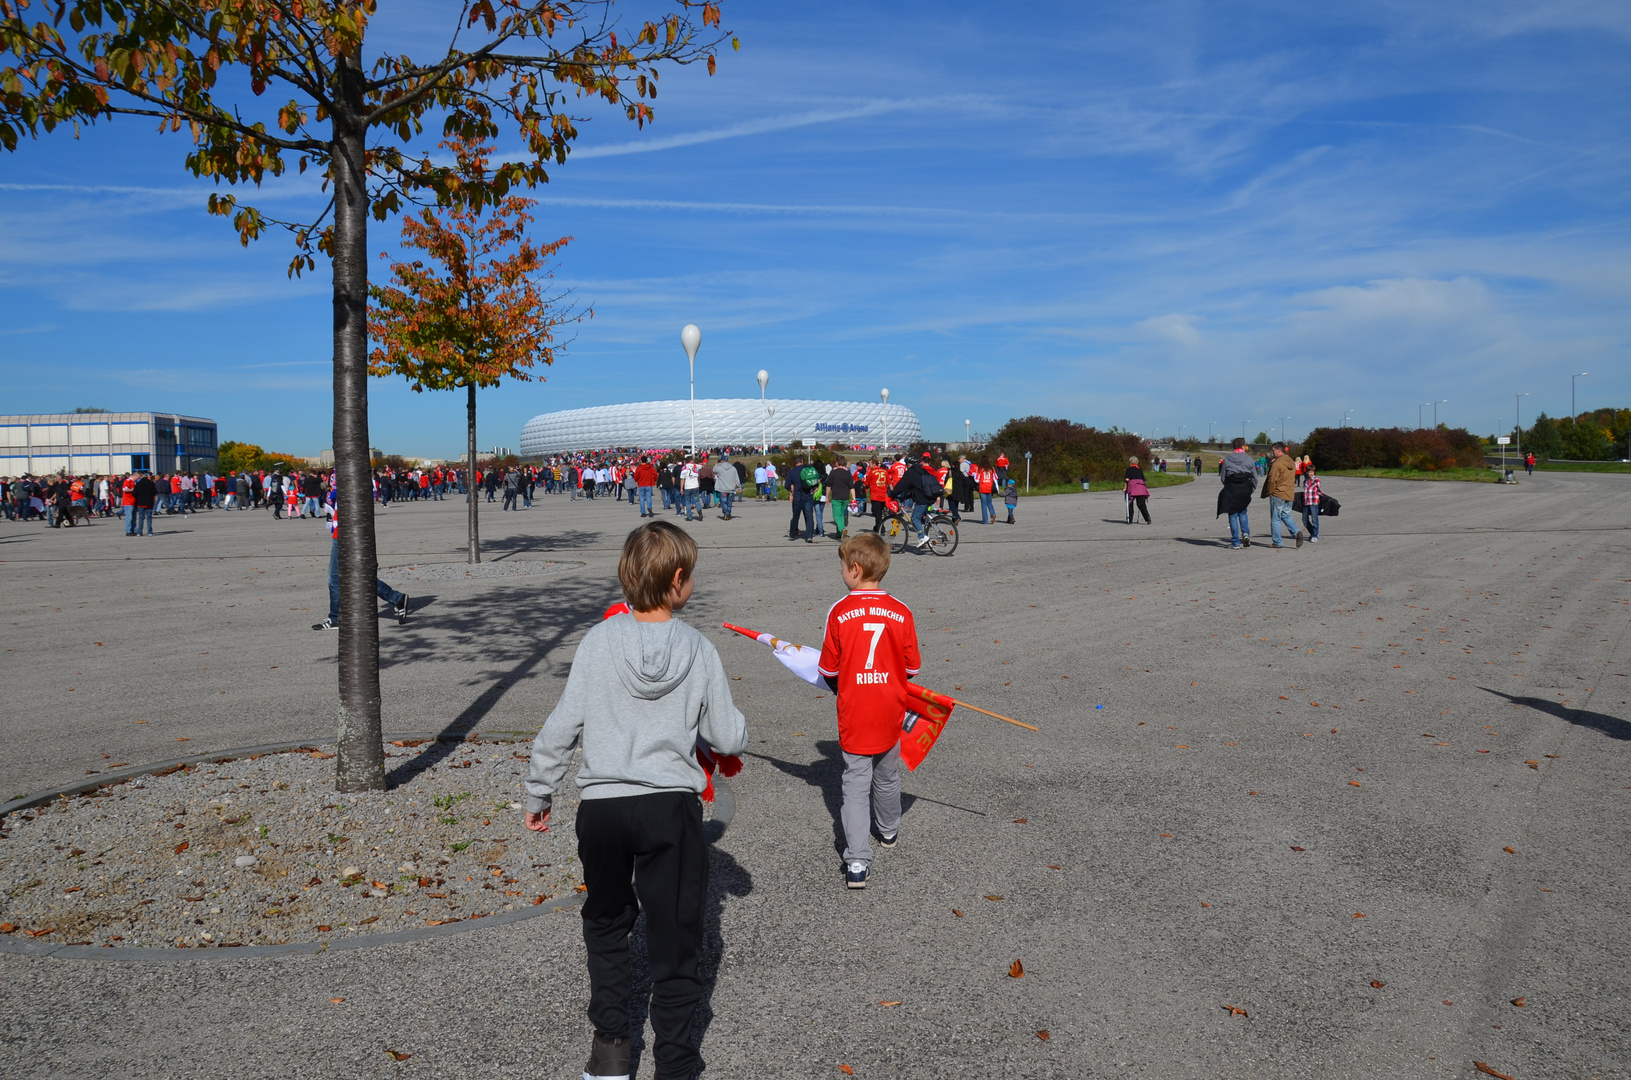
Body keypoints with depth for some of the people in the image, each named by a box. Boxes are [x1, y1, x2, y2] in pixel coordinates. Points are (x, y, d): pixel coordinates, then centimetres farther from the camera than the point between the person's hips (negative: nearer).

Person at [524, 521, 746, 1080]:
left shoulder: (597, 642, -6)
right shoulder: (700, 651, -6)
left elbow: (561, 729, -3)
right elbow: (730, 739, -1)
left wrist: (538, 793, 10)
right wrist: (717, 721, 22)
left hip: (602, 808, 1)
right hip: (672, 808, -1)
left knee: (605, 924, 25)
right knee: (675, 940, 12)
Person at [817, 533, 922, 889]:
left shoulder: (839, 612, -14)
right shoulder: (901, 612, -8)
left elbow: (828, 668, -6)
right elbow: (912, 666, -1)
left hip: (854, 713, -3)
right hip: (890, 712, 3)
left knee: (856, 783, 4)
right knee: (887, 776, 24)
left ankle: (857, 861, -3)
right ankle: (888, 831, 46)